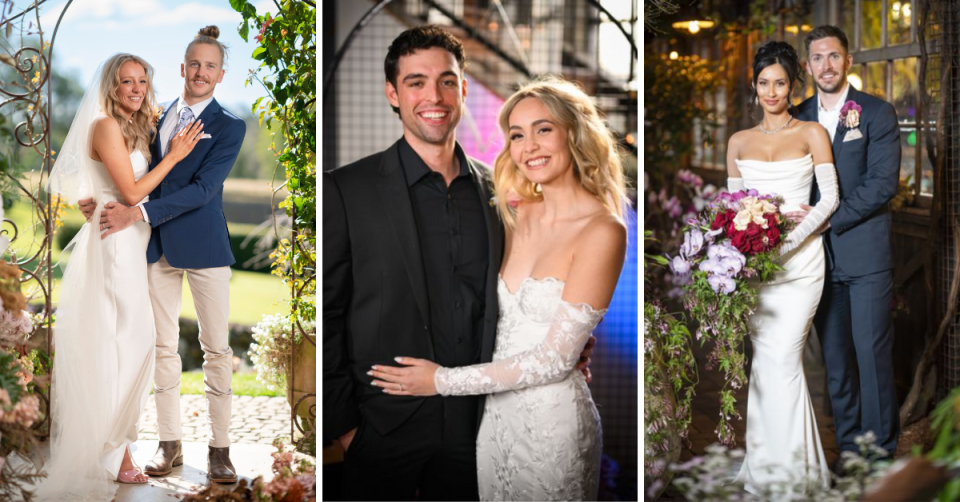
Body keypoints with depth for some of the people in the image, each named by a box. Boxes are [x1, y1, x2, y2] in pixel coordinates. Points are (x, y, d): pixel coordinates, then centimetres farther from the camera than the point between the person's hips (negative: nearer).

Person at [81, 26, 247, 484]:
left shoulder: (229, 127, -6)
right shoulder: (157, 116, 9)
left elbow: (201, 189, -16)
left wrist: (137, 213, -21)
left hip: (204, 246, -4)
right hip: (158, 245, 4)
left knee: (216, 347, 2)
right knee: (164, 346, 8)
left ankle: (219, 447, 10)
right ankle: (170, 443, 18)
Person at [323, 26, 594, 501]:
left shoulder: (496, 190, 7)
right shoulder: (346, 189, -5)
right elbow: (326, 318, -5)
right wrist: (343, 426, -8)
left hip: (473, 430, 3)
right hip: (383, 433, -3)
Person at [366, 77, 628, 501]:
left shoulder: (602, 231, -16)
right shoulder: (520, 214, 5)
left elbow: (555, 358, -18)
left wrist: (443, 381, -14)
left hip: (551, 417, -6)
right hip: (495, 408, 6)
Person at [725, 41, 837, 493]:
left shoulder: (812, 134, 4)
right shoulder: (739, 142, 13)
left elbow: (830, 197, -3)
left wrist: (793, 237, -15)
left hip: (799, 257, -3)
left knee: (783, 357, -8)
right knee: (766, 358, 4)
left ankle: (792, 466, 1)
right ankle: (764, 465, 12)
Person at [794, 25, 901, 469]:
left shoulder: (878, 113, -2)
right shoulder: (799, 117, 11)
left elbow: (883, 183, -10)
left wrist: (830, 217, -16)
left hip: (865, 253, -4)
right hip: (818, 254, 4)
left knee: (872, 353, -2)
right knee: (835, 360, 9)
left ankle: (880, 451, 8)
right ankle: (848, 448, 18)